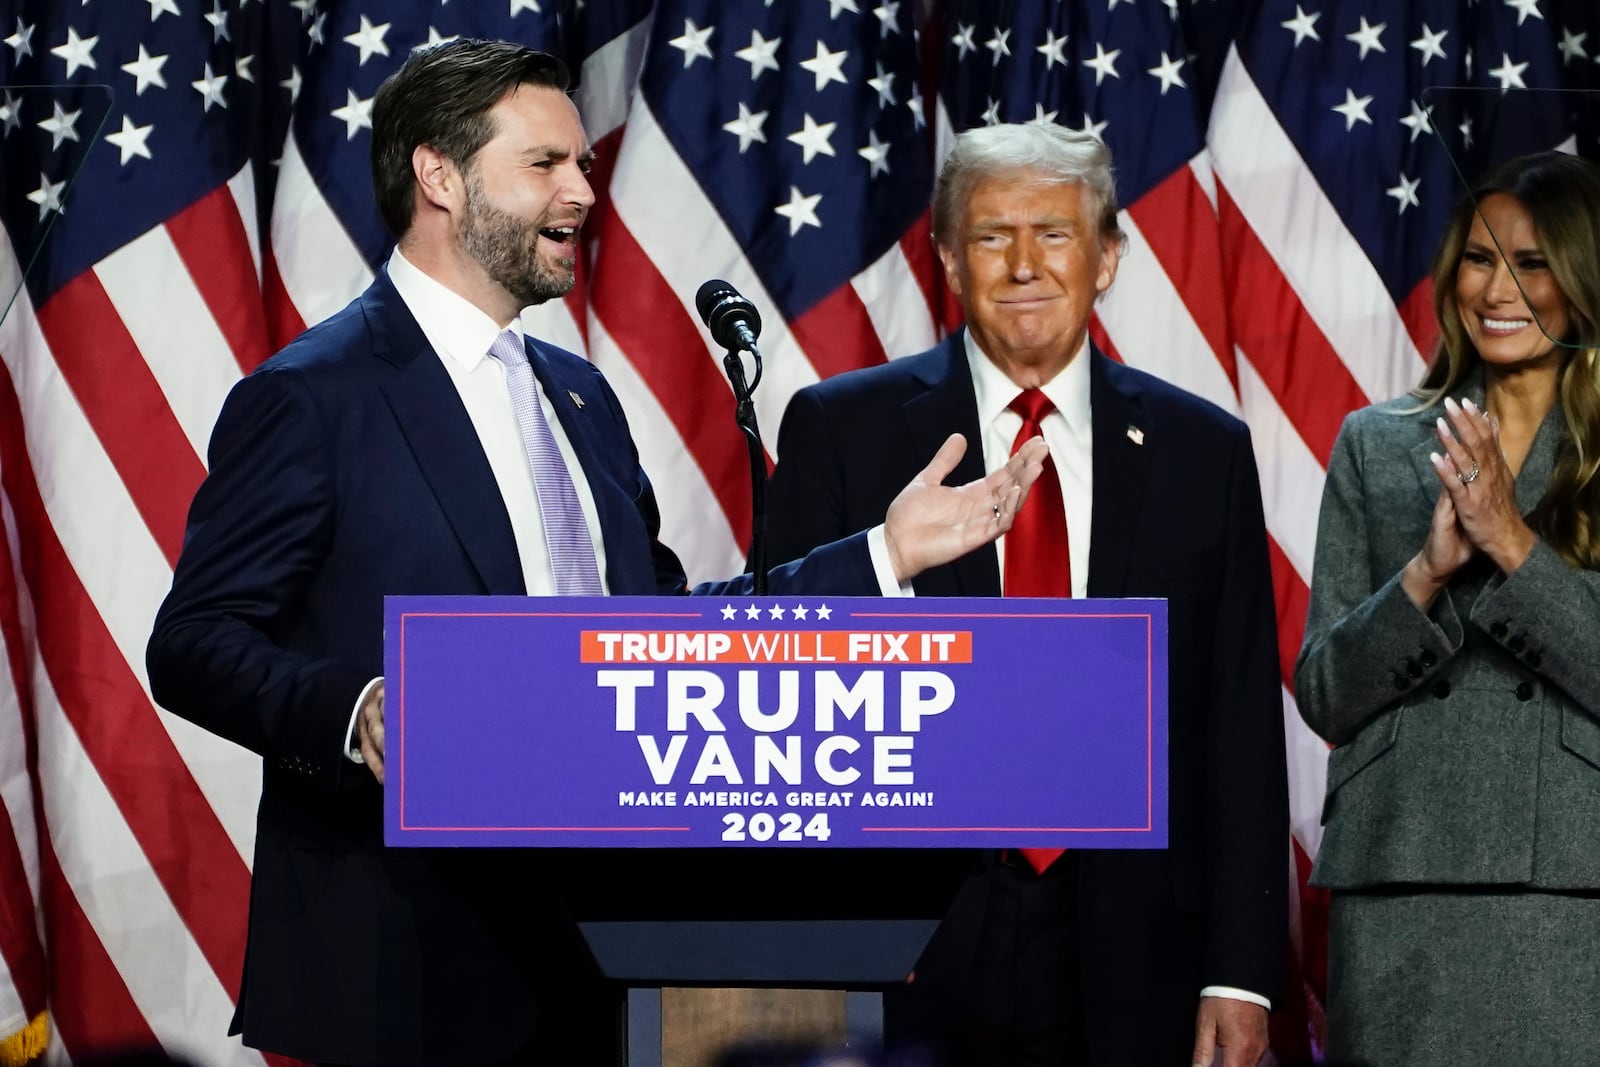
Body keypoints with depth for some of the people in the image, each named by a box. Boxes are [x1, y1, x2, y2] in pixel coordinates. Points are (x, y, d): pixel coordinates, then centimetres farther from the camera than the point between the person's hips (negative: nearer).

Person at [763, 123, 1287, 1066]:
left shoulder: (1203, 450, 7)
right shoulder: (842, 431, 3)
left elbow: (1242, 732, 5)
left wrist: (1241, 977, -1)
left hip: (1135, 968, 1)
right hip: (909, 959, -1)